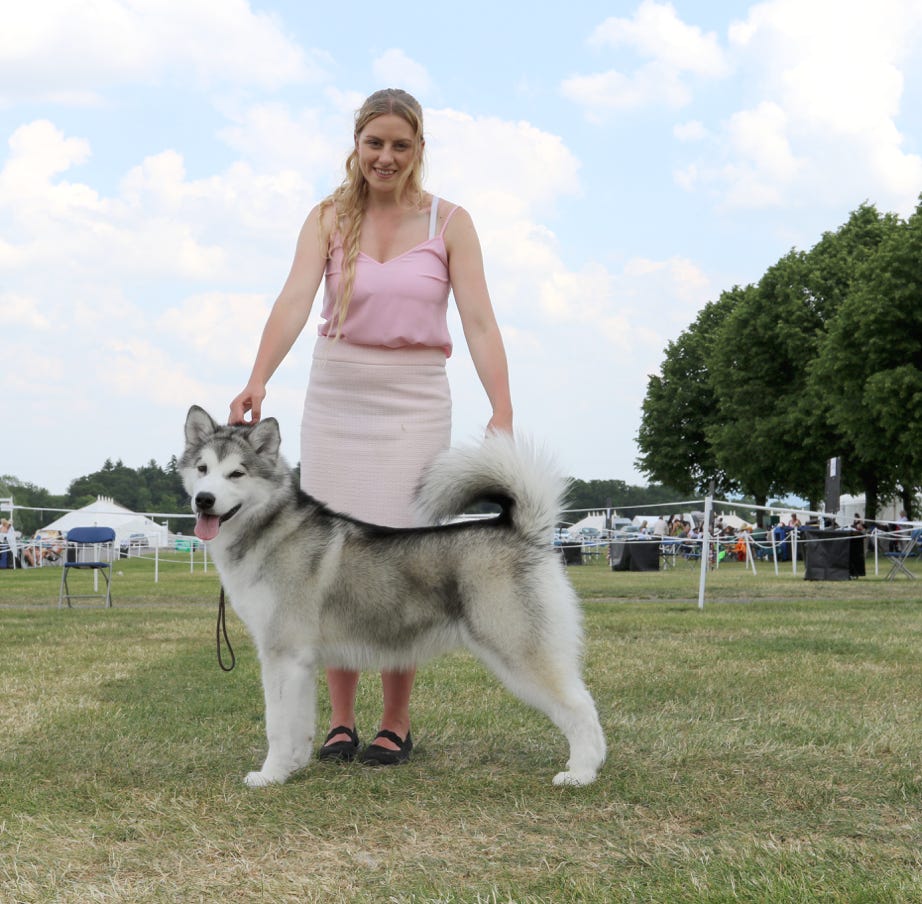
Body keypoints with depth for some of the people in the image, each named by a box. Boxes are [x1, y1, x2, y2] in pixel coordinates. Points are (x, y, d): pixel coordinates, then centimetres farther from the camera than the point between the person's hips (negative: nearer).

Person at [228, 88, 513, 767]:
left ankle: (398, 723, 7)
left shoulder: (449, 223, 0)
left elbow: (480, 321, -8)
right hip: (336, 398, 2)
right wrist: (259, 379, -30)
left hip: (414, 402, -1)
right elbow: (295, 299, -13)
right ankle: (341, 721, 10)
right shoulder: (329, 218, 2)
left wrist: (502, 409, -22)